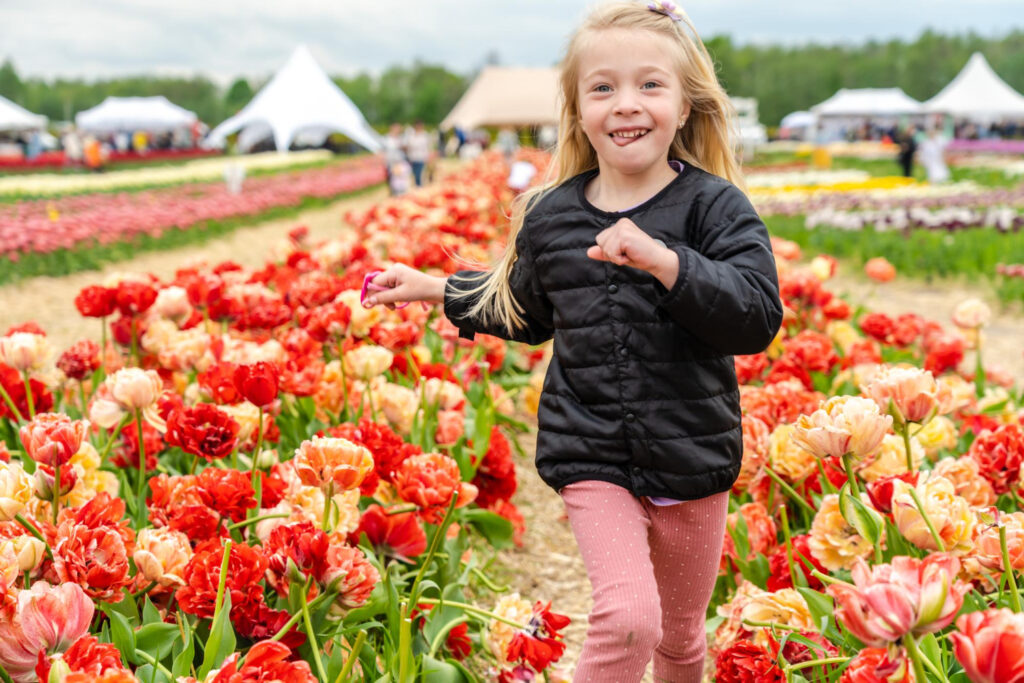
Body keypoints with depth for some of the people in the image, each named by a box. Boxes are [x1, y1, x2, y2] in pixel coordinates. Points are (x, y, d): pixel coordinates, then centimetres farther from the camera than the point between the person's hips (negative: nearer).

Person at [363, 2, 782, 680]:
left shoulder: (714, 207, -10)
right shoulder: (550, 216, 0)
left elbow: (759, 317, -22)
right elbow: (525, 311, 19)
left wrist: (666, 261, -33)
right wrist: (434, 288, 18)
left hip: (691, 455, 0)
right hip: (593, 457, 0)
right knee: (627, 619, -20)